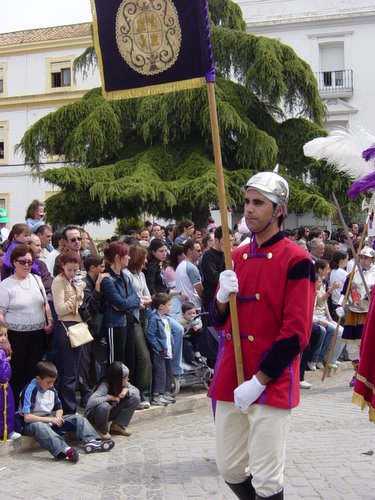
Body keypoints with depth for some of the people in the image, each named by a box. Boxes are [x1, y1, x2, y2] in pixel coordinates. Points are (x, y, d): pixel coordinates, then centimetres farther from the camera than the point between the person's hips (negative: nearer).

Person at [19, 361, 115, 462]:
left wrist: (58, 418, -8)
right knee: (38, 426, -42)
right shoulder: (30, 390, -17)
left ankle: (91, 441, -30)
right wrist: (50, 419, -25)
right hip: (34, 422, -8)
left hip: (50, 420, 8)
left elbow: (59, 408, 16)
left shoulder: (51, 389, 6)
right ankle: (63, 450, -65)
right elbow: (26, 417, -24)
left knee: (77, 418, -4)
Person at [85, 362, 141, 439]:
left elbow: (136, 391, -2)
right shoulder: (104, 385, -32)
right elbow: (91, 401, -45)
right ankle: (102, 430, -11)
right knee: (104, 406, -43)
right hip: (93, 415, -7)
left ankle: (117, 426, 2)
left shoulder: (123, 383, -11)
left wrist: (126, 390, -23)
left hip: (110, 412, 7)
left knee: (135, 398, -10)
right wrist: (109, 397, -36)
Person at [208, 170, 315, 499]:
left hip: (272, 385, -6)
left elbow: (296, 334, -14)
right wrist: (222, 297, -7)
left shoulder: (296, 260, -10)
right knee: (230, 470, 14)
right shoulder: (237, 257, 10)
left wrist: (258, 382, -16)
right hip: (229, 381, 7)